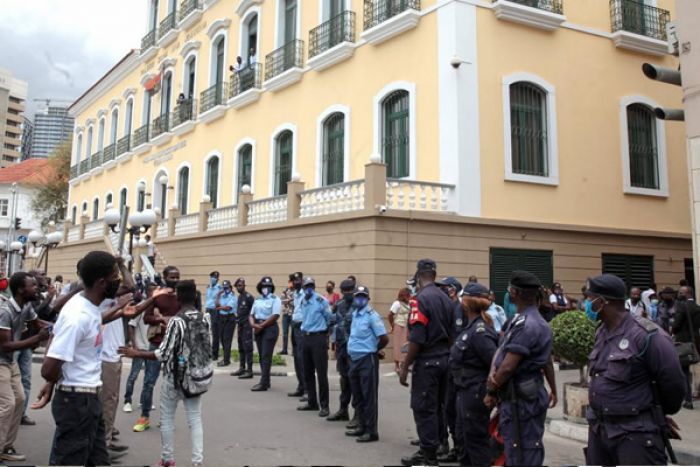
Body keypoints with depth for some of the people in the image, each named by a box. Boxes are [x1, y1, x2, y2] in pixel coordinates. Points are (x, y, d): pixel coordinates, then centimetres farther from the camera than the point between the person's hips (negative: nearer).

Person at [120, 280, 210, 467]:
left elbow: (164, 354, -20)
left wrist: (136, 354, -11)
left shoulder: (176, 321, -19)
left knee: (167, 419, 13)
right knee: (195, 419, 10)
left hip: (174, 377, -4)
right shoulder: (206, 318, -3)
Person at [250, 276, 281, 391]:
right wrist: (253, 324, -7)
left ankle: (263, 384, -9)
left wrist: (261, 326, -13)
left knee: (266, 356, -9)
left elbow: (275, 316, -14)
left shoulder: (275, 299, -5)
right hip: (258, 329, 7)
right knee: (261, 356, 10)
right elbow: (252, 314, 14)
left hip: (270, 328, -7)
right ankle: (266, 380, 19)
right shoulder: (257, 300, 15)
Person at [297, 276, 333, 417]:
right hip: (306, 337, 7)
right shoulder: (303, 301, 9)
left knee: (321, 373, -4)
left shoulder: (321, 301, -11)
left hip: (318, 338, -7)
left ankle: (324, 405, 3)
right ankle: (312, 402, 26)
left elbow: (329, 319, -3)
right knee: (308, 372, 13)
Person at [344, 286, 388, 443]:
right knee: (358, 395, 16)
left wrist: (374, 350, -3)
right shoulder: (354, 314, 12)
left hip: (367, 360, -8)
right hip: (354, 359, 8)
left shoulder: (372, 316, -13)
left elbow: (384, 338, -17)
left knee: (369, 396, -2)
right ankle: (362, 426, 27)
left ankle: (372, 431, 4)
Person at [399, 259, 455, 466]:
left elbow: (417, 339, -19)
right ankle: (434, 446, 23)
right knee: (438, 407, 14)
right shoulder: (446, 299, 8)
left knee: (424, 409, 0)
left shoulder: (422, 299, -15)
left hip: (427, 361, -8)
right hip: (444, 360, 8)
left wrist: (404, 367, -13)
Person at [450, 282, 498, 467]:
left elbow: (496, 364, -25)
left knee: (476, 440, 3)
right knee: (464, 436, 21)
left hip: (475, 394, -10)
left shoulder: (479, 331, -23)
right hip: (466, 392, 10)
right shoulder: (473, 327, 7)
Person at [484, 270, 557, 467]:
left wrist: (491, 391, -9)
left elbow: (508, 366, -23)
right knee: (531, 450, 19)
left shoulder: (525, 325, -22)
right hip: (529, 395, 10)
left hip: (520, 399, -10)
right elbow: (548, 361, 17)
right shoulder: (539, 322, 12)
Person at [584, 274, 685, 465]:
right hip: (598, 428, 8)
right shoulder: (601, 332, 7)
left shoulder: (646, 335, -18)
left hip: (635, 434, -8)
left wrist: (661, 414, 5)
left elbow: (673, 383, -11)